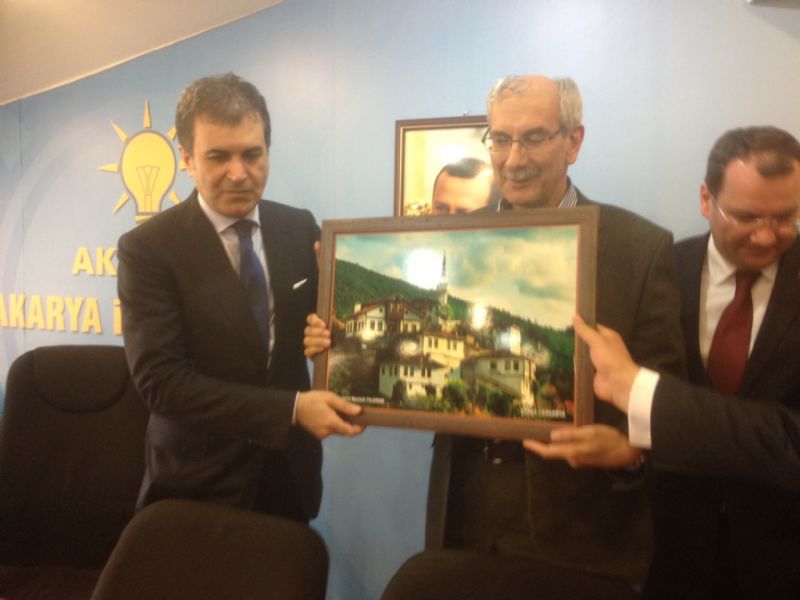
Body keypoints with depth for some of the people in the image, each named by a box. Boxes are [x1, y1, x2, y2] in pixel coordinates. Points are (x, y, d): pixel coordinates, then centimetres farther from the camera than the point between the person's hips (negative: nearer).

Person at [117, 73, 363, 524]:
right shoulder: (148, 248, -14)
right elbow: (159, 380, -20)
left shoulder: (300, 229, -2)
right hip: (199, 485, -3)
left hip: (290, 474, 4)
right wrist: (291, 409, -26)